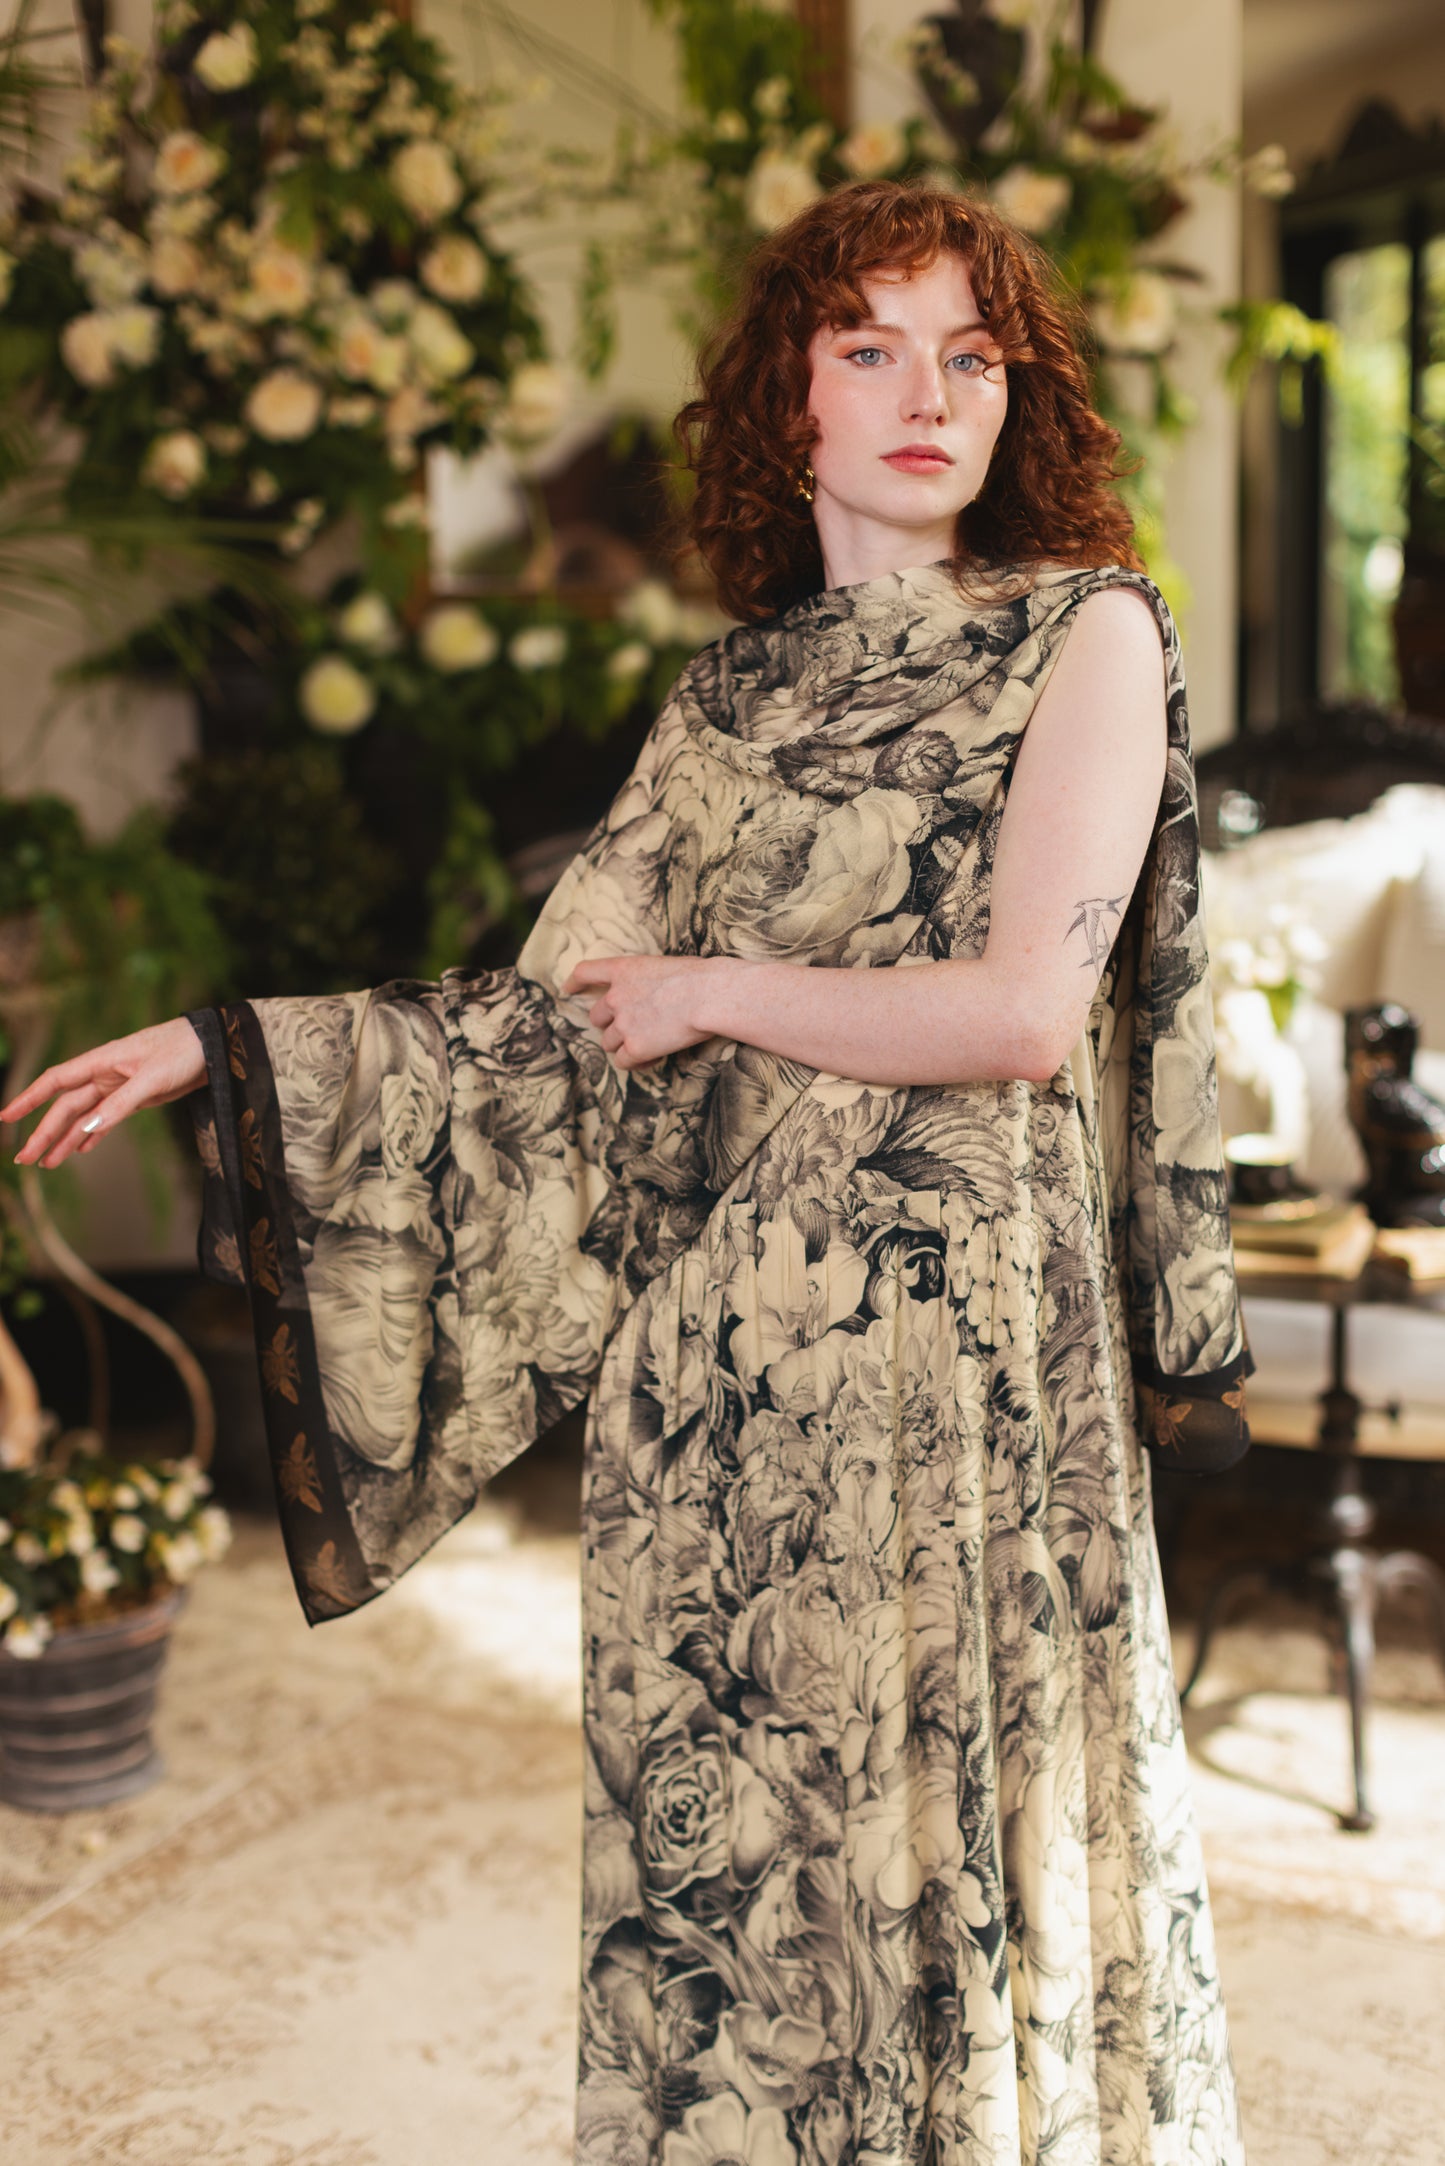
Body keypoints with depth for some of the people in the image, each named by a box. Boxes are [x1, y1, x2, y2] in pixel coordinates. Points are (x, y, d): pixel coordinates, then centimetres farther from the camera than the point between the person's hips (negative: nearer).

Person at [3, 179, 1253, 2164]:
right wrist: (221, 1050, 6)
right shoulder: (733, 694, 11)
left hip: (963, 1348, -4)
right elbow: (555, 1021, 9)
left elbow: (1024, 1013, -12)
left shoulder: (1088, 635, -1)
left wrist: (717, 992, -4)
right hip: (718, 1351, 4)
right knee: (723, 1869, 13)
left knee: (957, 1855, 7)